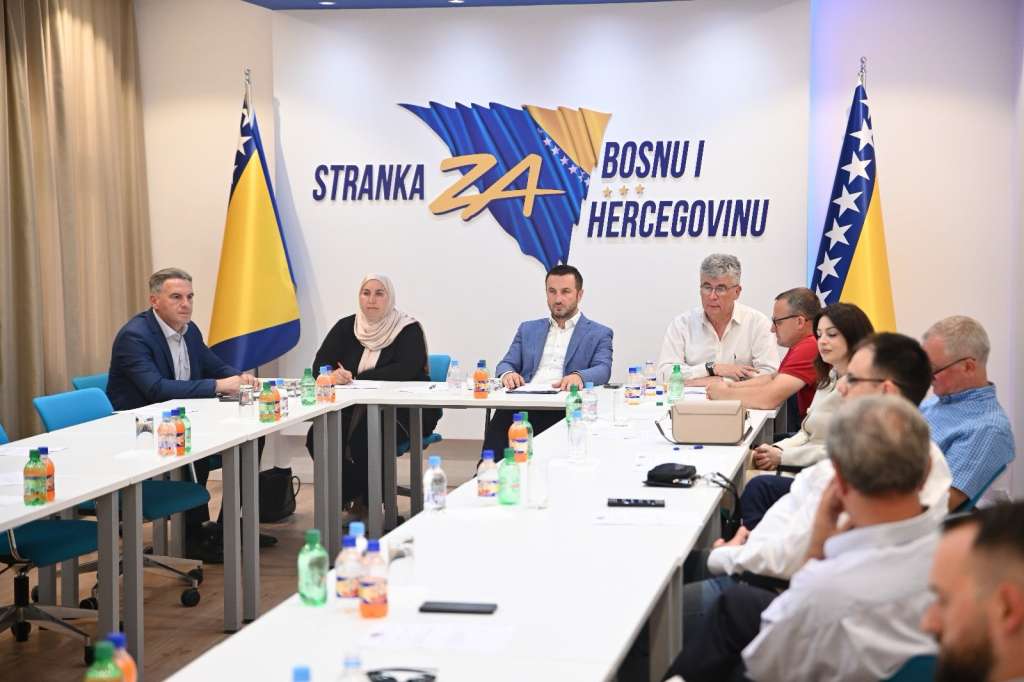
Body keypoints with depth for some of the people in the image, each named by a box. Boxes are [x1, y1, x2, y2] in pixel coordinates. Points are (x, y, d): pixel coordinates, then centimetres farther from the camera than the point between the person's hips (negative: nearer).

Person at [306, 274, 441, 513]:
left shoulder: (408, 329, -5)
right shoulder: (345, 327, 8)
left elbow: (405, 371, -20)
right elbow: (319, 366, -1)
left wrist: (356, 378, -20)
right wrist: (332, 376, -27)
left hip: (403, 410, -4)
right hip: (355, 409, 4)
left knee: (366, 437, -33)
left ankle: (367, 502, -9)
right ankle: (350, 496, -3)